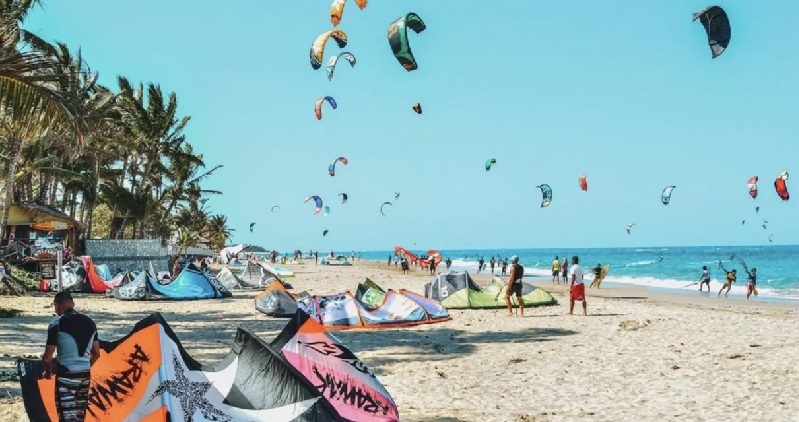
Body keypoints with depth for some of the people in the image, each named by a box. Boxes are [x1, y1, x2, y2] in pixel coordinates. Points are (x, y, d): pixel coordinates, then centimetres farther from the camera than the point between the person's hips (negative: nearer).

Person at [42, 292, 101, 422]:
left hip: (66, 377, -6)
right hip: (85, 376, 6)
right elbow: (96, 354, 13)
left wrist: (48, 372, 11)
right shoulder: (90, 322, 6)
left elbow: (47, 358, -9)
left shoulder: (56, 324, -11)